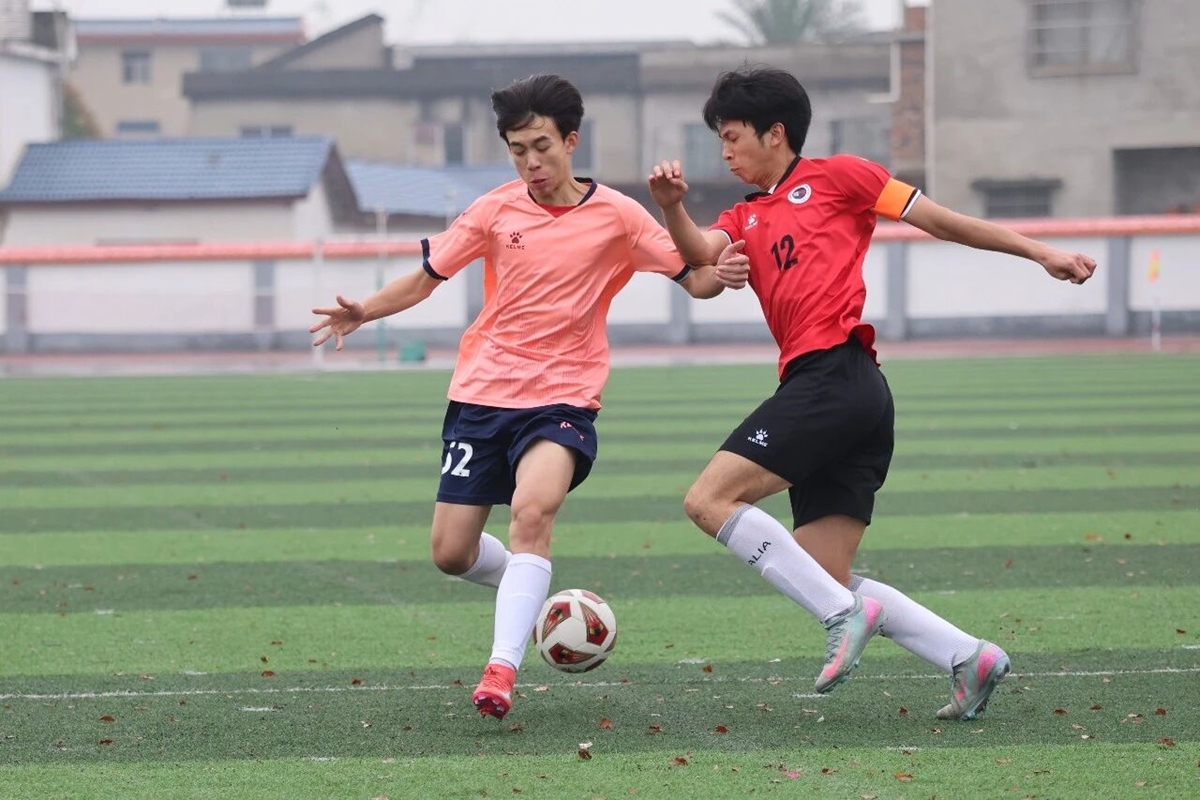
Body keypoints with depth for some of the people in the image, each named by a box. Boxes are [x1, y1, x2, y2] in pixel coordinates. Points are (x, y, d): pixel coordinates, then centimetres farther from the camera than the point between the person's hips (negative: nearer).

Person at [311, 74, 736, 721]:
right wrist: (363, 312, -8)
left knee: (532, 508, -31)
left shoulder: (616, 216, -2)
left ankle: (501, 669, -32)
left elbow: (696, 279, 0)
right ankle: (532, 591, 35)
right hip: (482, 394, 3)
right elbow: (426, 277, 9)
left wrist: (720, 272, -24)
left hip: (563, 397, -3)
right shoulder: (496, 210, 3)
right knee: (450, 553, 2)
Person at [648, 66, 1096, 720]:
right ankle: (968, 658, 0)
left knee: (710, 499, -17)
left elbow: (941, 220, 11)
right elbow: (700, 250, 5)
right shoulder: (746, 219, 27)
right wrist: (672, 206, -16)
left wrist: (1040, 253, 8)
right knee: (827, 581, 0)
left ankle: (844, 614, -17)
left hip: (834, 373, -8)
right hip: (816, 388, 8)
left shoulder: (835, 177, 9)